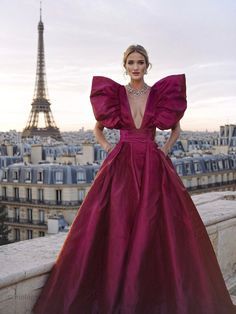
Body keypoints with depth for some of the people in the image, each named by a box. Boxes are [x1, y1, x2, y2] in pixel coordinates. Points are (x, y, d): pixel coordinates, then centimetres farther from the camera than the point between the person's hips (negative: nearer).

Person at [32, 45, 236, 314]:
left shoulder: (162, 94, 5)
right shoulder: (113, 94, 6)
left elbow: (176, 129, 16)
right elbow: (97, 128, 17)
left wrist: (164, 151, 3)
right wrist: (109, 149, 3)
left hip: (153, 168, 0)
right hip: (121, 167, 0)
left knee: (154, 229, 0)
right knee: (116, 228, -2)